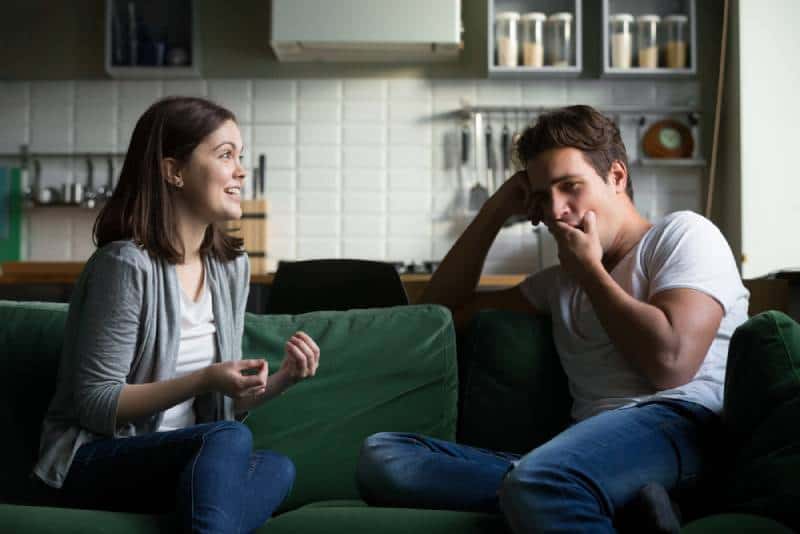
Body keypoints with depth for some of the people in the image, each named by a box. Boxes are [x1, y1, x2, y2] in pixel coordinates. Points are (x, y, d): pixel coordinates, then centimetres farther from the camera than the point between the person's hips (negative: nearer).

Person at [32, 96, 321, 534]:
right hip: (91, 461, -6)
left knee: (278, 467, -26)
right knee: (231, 440, -33)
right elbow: (95, 406, -15)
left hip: (181, 456, 7)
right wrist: (202, 381, -25)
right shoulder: (127, 264, -16)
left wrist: (282, 379, -8)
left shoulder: (232, 266, 6)